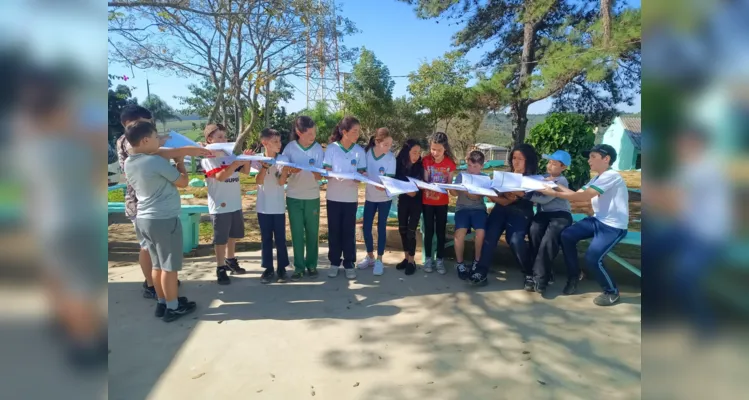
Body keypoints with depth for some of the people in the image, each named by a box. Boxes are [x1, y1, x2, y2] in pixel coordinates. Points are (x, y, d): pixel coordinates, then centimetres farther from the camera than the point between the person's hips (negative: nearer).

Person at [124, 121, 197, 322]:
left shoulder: (128, 163, 6)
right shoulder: (156, 161, -19)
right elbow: (183, 182, -8)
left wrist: (172, 164, 16)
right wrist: (181, 165, 8)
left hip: (144, 219, 8)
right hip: (164, 219, -8)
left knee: (158, 264, 17)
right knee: (169, 266, 3)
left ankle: (162, 302, 27)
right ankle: (172, 307, 13)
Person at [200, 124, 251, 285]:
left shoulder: (230, 154, 7)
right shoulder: (208, 158, -9)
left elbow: (246, 171, 10)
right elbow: (220, 176, -22)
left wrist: (246, 159, -8)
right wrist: (236, 163, -29)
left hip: (235, 203, 6)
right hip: (219, 205, -6)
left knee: (233, 235, 19)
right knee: (221, 239, 2)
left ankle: (230, 261, 36)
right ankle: (221, 269, 12)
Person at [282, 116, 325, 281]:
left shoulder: (318, 148, -5)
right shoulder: (290, 147, -6)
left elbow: (319, 176, -7)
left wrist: (315, 172, -30)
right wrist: (290, 171, -24)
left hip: (312, 197, 1)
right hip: (293, 197, 0)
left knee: (312, 232, 7)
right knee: (297, 233, 4)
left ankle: (311, 265, 21)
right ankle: (299, 266, 14)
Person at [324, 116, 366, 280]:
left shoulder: (360, 151, 0)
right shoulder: (331, 148, -5)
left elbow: (361, 174, 2)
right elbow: (326, 172, -4)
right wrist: (337, 176, -24)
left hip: (351, 197, 1)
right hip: (334, 197, -1)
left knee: (349, 231, 6)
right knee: (334, 230, 7)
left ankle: (349, 264, 16)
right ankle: (334, 262, 20)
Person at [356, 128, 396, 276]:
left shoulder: (391, 158, -18)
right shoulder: (366, 152, -14)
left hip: (384, 198, -2)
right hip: (370, 197, 2)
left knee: (381, 227, 4)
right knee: (366, 227, 6)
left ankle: (379, 260, 17)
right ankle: (370, 256, 26)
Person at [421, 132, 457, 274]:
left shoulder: (450, 163, -7)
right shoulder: (426, 160, -8)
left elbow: (449, 183, -3)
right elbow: (425, 181, -5)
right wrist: (428, 187, -26)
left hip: (442, 202, 0)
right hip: (428, 201, 0)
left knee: (441, 231, 5)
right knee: (429, 231, 6)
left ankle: (440, 260, 16)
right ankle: (429, 259, 18)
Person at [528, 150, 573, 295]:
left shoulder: (562, 181, -2)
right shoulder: (543, 177, 18)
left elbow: (545, 199, -13)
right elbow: (534, 191, 11)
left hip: (561, 214, -4)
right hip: (543, 213, 4)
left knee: (549, 239, -31)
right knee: (534, 231, -29)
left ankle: (540, 277, -20)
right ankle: (546, 273, -18)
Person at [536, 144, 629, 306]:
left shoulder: (611, 176, -19)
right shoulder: (597, 179, 12)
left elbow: (583, 197, -25)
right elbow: (578, 194, 8)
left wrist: (554, 193, -24)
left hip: (613, 226, -9)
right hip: (597, 220, 9)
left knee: (592, 258, -21)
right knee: (566, 235, -7)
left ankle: (612, 292, 6)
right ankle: (573, 276, 11)